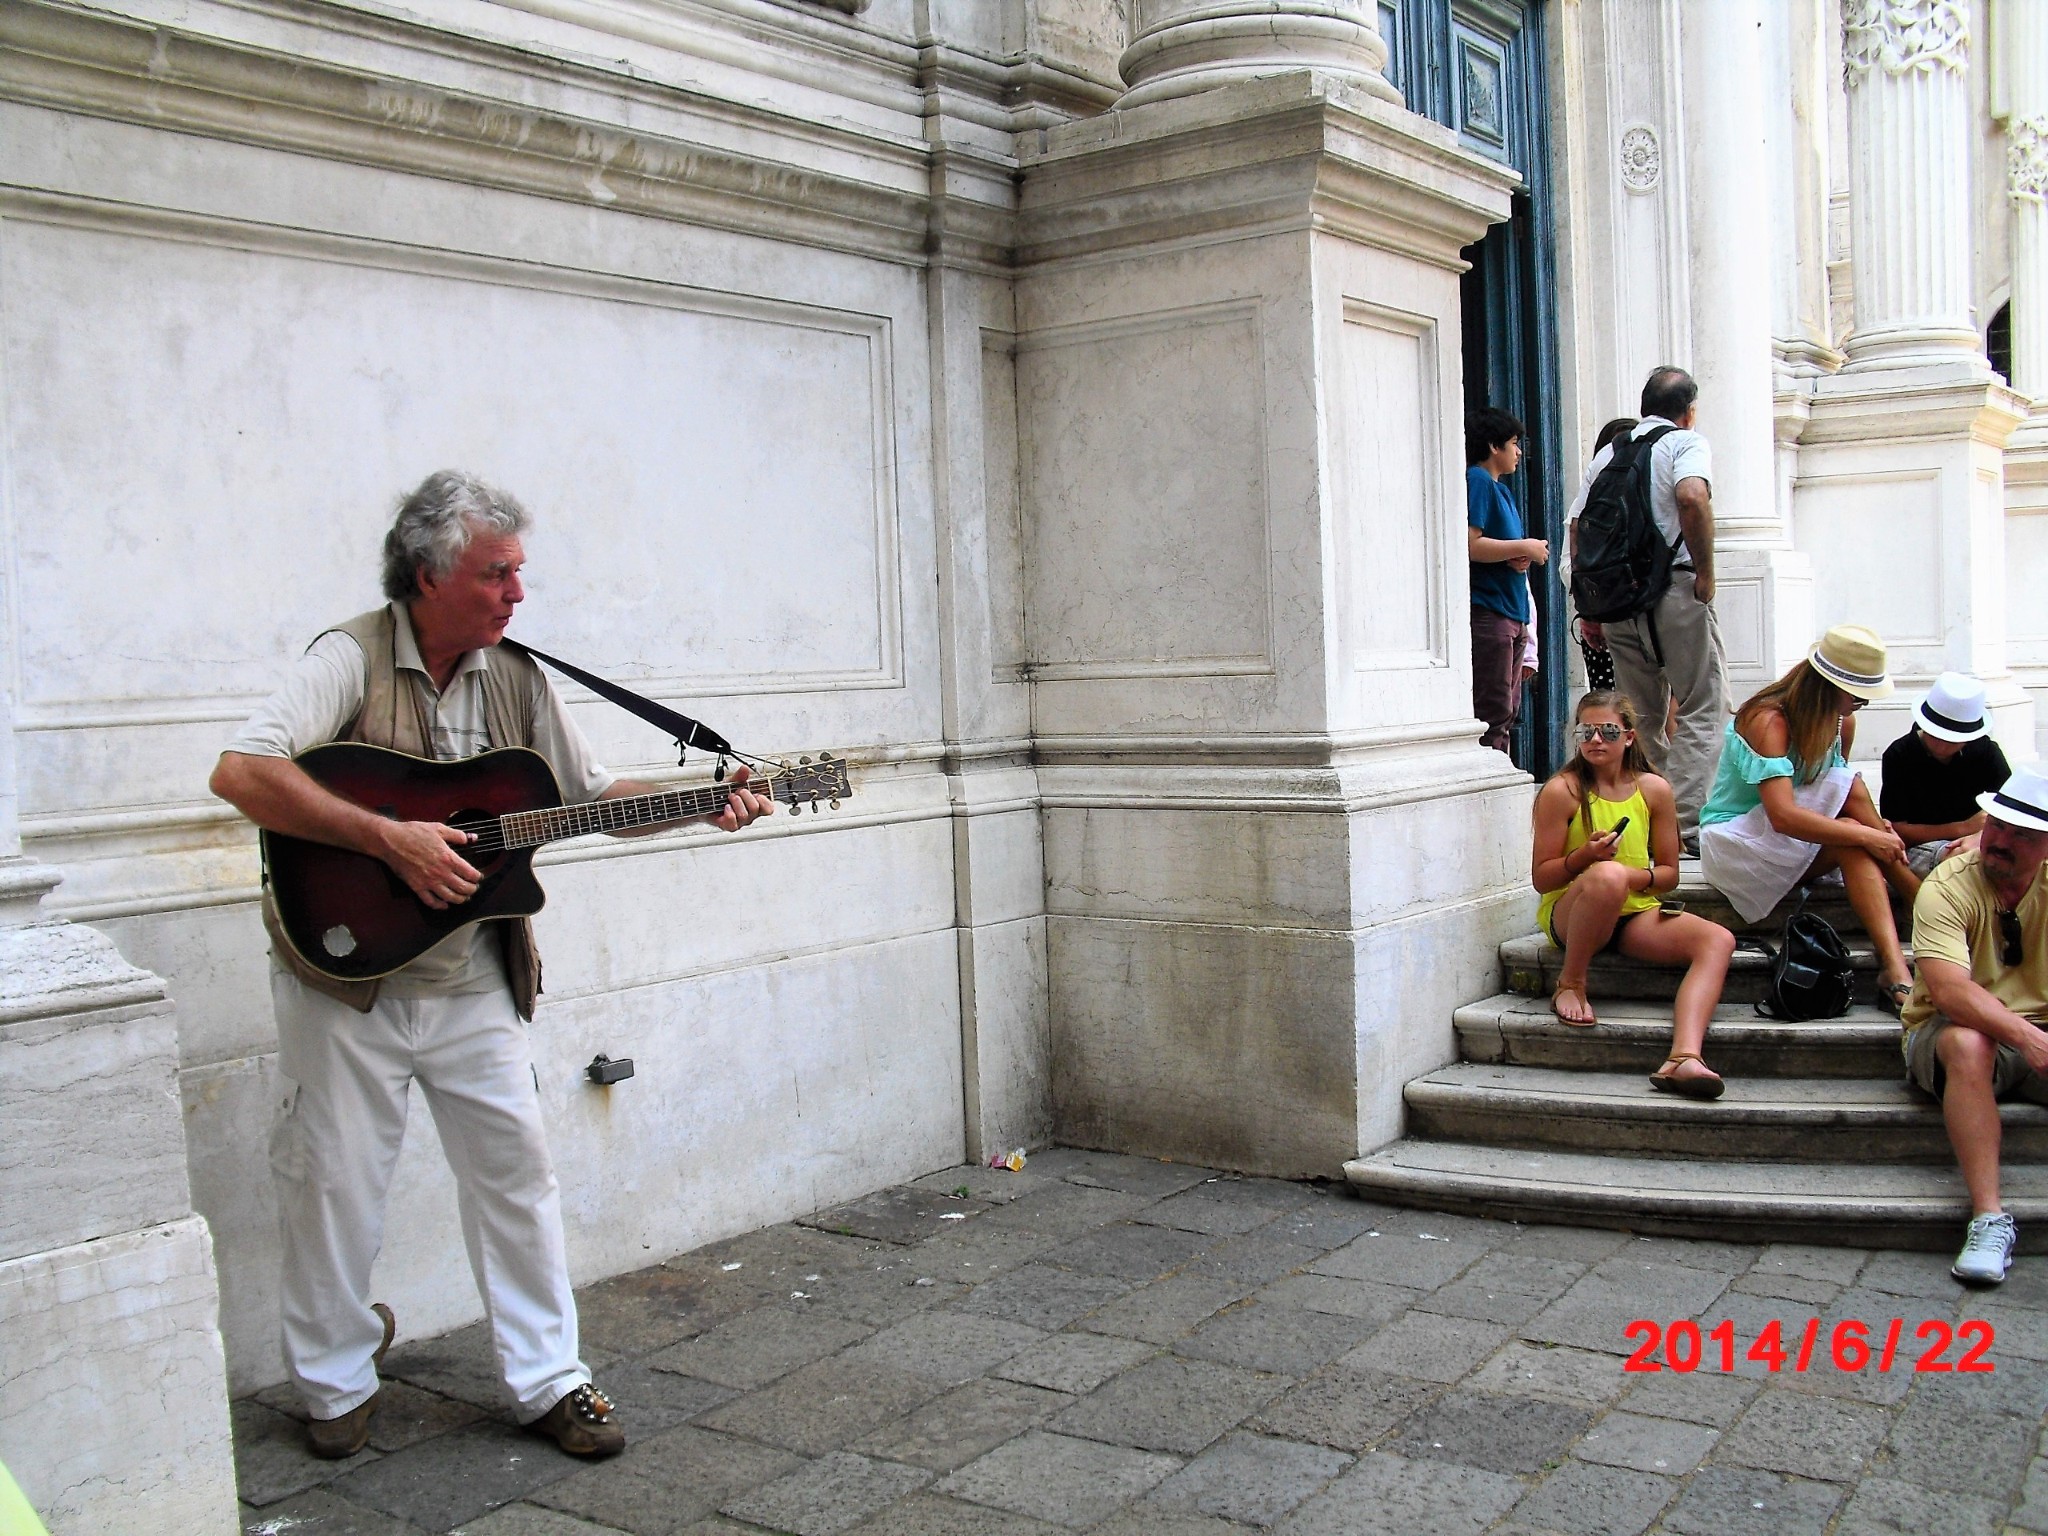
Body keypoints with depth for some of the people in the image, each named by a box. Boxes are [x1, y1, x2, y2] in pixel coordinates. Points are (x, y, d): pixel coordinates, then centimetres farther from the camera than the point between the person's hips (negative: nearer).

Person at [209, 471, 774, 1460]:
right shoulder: (351, 660, -13)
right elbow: (241, 775, -26)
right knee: (338, 1191, 8)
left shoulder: (515, 678, 4)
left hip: (474, 983, 5)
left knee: (517, 1175, 7)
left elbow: (595, 794, 12)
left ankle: (548, 1380, 20)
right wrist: (391, 839, -29)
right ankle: (337, 1385, 29)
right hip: (348, 978, -4)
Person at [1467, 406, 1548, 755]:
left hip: (1510, 612, 10)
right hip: (1487, 612, -10)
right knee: (1492, 712, -11)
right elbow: (1470, 545, -21)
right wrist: (1525, 547, -10)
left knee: (1507, 711, 12)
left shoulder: (1499, 488, 22)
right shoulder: (1477, 481, -8)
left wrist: (1521, 556, 3)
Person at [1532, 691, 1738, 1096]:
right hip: (1569, 915, -5)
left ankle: (1684, 1056, -42)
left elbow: (1669, 872, 11)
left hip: (1634, 912, 5)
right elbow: (1541, 877, -5)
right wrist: (1586, 855, -22)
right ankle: (1570, 985, -16)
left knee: (1718, 940, -22)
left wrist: (1636, 876, -12)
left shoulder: (1653, 789, 6)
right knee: (1606, 875, -39)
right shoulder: (1562, 791, -4)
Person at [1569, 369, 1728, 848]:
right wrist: (1705, 574, -12)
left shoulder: (1607, 454, 17)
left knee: (1644, 717, 14)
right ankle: (1686, 823, -8)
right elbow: (1693, 497, -20)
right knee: (1703, 709, 1)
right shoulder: (1686, 442, 1)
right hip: (1674, 590, -5)